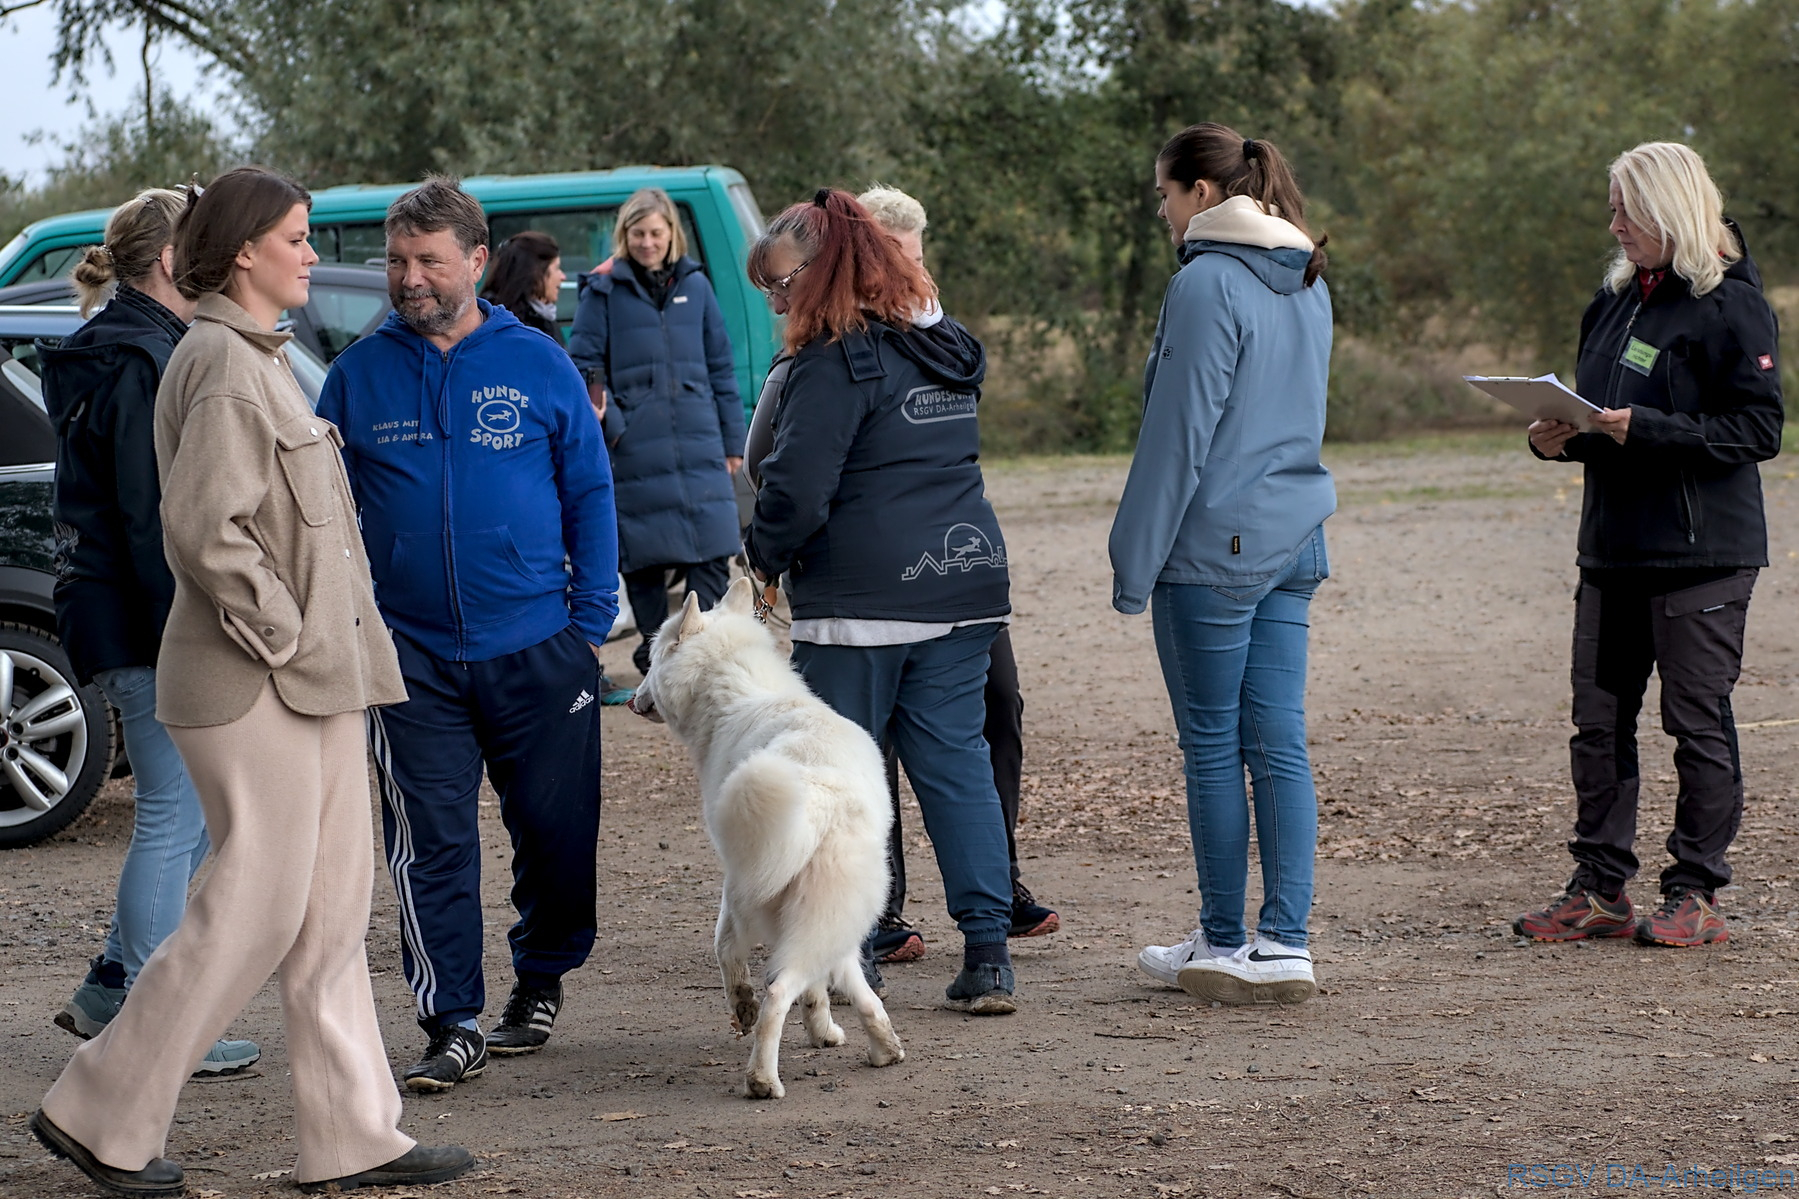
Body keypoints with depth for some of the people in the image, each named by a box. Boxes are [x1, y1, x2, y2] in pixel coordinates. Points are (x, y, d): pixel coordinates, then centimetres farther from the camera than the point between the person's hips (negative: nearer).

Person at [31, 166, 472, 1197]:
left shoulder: (260, 359, 17)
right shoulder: (223, 363, -14)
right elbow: (201, 525, -23)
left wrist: (334, 641, 15)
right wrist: (280, 633, -17)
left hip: (313, 679, 10)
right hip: (252, 685, -10)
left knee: (335, 909, 10)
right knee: (257, 907, -6)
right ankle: (101, 1115, 5)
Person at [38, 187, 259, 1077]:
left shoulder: (122, 352, 17)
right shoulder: (141, 362, -16)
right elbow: (152, 519, -21)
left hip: (122, 618, 10)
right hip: (149, 628, -10)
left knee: (198, 812, 15)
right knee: (176, 818, -4)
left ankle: (112, 990, 21)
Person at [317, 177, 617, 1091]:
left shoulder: (537, 365, 3)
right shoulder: (359, 375, 5)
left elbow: (590, 495, 6)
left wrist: (591, 623, 0)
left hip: (536, 647, 0)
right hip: (410, 654, 0)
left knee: (559, 829, 7)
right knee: (432, 845, -3)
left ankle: (541, 979, 30)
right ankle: (452, 1025, 3)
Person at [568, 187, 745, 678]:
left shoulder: (694, 285, 11)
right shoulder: (603, 290, 3)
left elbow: (721, 366, 14)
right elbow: (585, 364, 3)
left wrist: (732, 441, 12)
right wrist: (602, 416, -14)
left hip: (699, 448, 2)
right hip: (633, 450, -2)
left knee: (712, 556, -4)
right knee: (643, 562, 3)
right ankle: (655, 657, 14)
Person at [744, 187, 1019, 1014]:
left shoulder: (837, 363, -12)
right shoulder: (946, 348, 14)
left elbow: (796, 486, -16)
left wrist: (765, 558, 2)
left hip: (862, 597, -7)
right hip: (966, 581, 7)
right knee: (957, 761, 7)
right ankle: (988, 955, 1)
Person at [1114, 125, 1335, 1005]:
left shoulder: (1206, 285, -14)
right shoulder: (1309, 285, 13)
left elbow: (1178, 435, -15)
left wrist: (1134, 562, -10)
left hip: (1214, 545, -8)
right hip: (1293, 538, 8)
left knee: (1213, 744, 2)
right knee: (1278, 742, 6)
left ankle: (1223, 946, 10)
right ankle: (1284, 944, 5)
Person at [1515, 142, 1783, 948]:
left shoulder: (1729, 306, -8)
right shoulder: (1614, 300, 14)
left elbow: (1759, 429, -14)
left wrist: (1646, 428, -21)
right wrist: (1557, 438, 2)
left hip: (1703, 550, -7)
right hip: (1614, 546, 7)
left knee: (1697, 722, 0)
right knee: (1597, 721, 7)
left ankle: (1695, 895, 8)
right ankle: (1599, 890, 14)